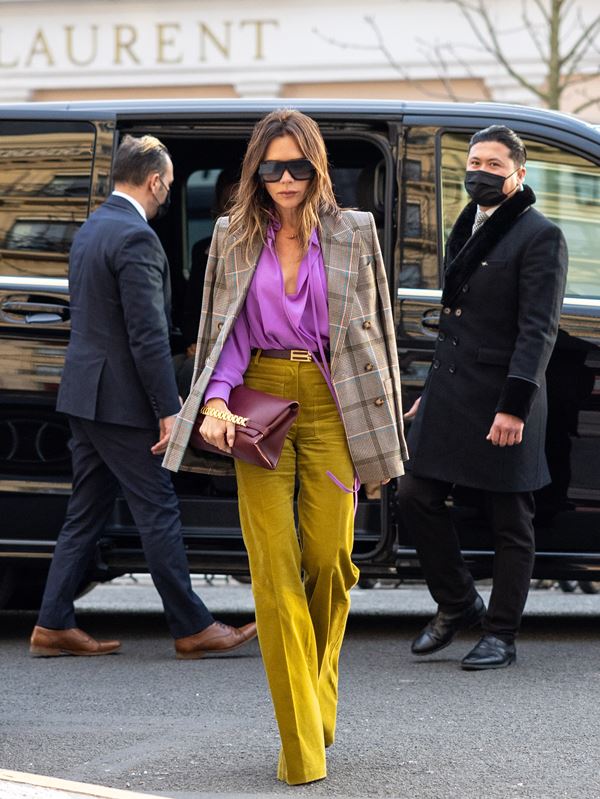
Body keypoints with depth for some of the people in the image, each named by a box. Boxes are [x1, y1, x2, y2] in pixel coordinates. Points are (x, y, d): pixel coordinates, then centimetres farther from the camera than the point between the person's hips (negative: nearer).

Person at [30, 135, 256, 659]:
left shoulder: (91, 229, 13)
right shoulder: (136, 238, -18)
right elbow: (148, 335, -21)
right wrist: (168, 409, -18)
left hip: (84, 394, 10)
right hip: (121, 400, -10)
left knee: (87, 512, 13)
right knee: (159, 512, -2)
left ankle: (54, 625, 13)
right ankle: (193, 628, 5)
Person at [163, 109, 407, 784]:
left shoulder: (352, 232, 7)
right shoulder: (234, 237, 10)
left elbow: (371, 325, 10)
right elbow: (225, 332, 9)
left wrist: (378, 421, 7)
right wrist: (216, 402, -8)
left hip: (332, 400, 0)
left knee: (328, 557, -4)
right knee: (274, 566, -8)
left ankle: (318, 693, 24)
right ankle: (301, 742, -6)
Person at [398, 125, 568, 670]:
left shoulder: (540, 237, -8)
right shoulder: (466, 231, 16)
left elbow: (538, 330, -15)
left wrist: (514, 405, -22)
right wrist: (432, 393, 21)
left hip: (502, 401, -8)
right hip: (449, 395, 8)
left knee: (510, 523, 2)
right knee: (416, 496, 4)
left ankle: (501, 636, 10)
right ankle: (457, 604, 22)